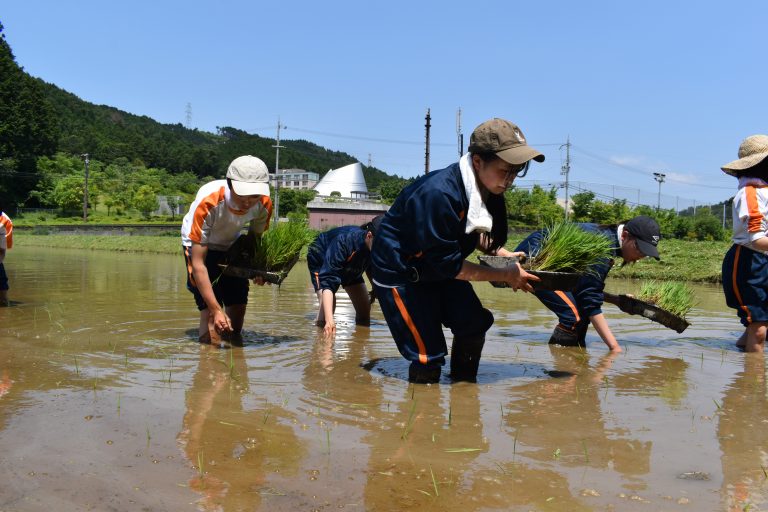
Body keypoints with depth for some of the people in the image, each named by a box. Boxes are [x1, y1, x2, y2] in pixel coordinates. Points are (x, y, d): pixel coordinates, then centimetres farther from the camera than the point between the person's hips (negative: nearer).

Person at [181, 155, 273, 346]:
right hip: (200, 246, -4)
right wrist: (216, 310, -43)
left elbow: (255, 237, -2)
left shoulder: (264, 204, -27)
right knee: (211, 315, -18)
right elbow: (198, 264, -37)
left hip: (231, 245, 5)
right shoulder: (208, 203, -41)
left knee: (238, 308, 7)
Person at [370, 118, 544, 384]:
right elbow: (447, 263, -29)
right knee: (428, 355, -9)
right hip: (399, 272, -8)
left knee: (475, 322, -2)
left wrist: (505, 254, -4)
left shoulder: (486, 189, -9)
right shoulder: (439, 194, -36)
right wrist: (504, 275, -23)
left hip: (438, 268, 8)